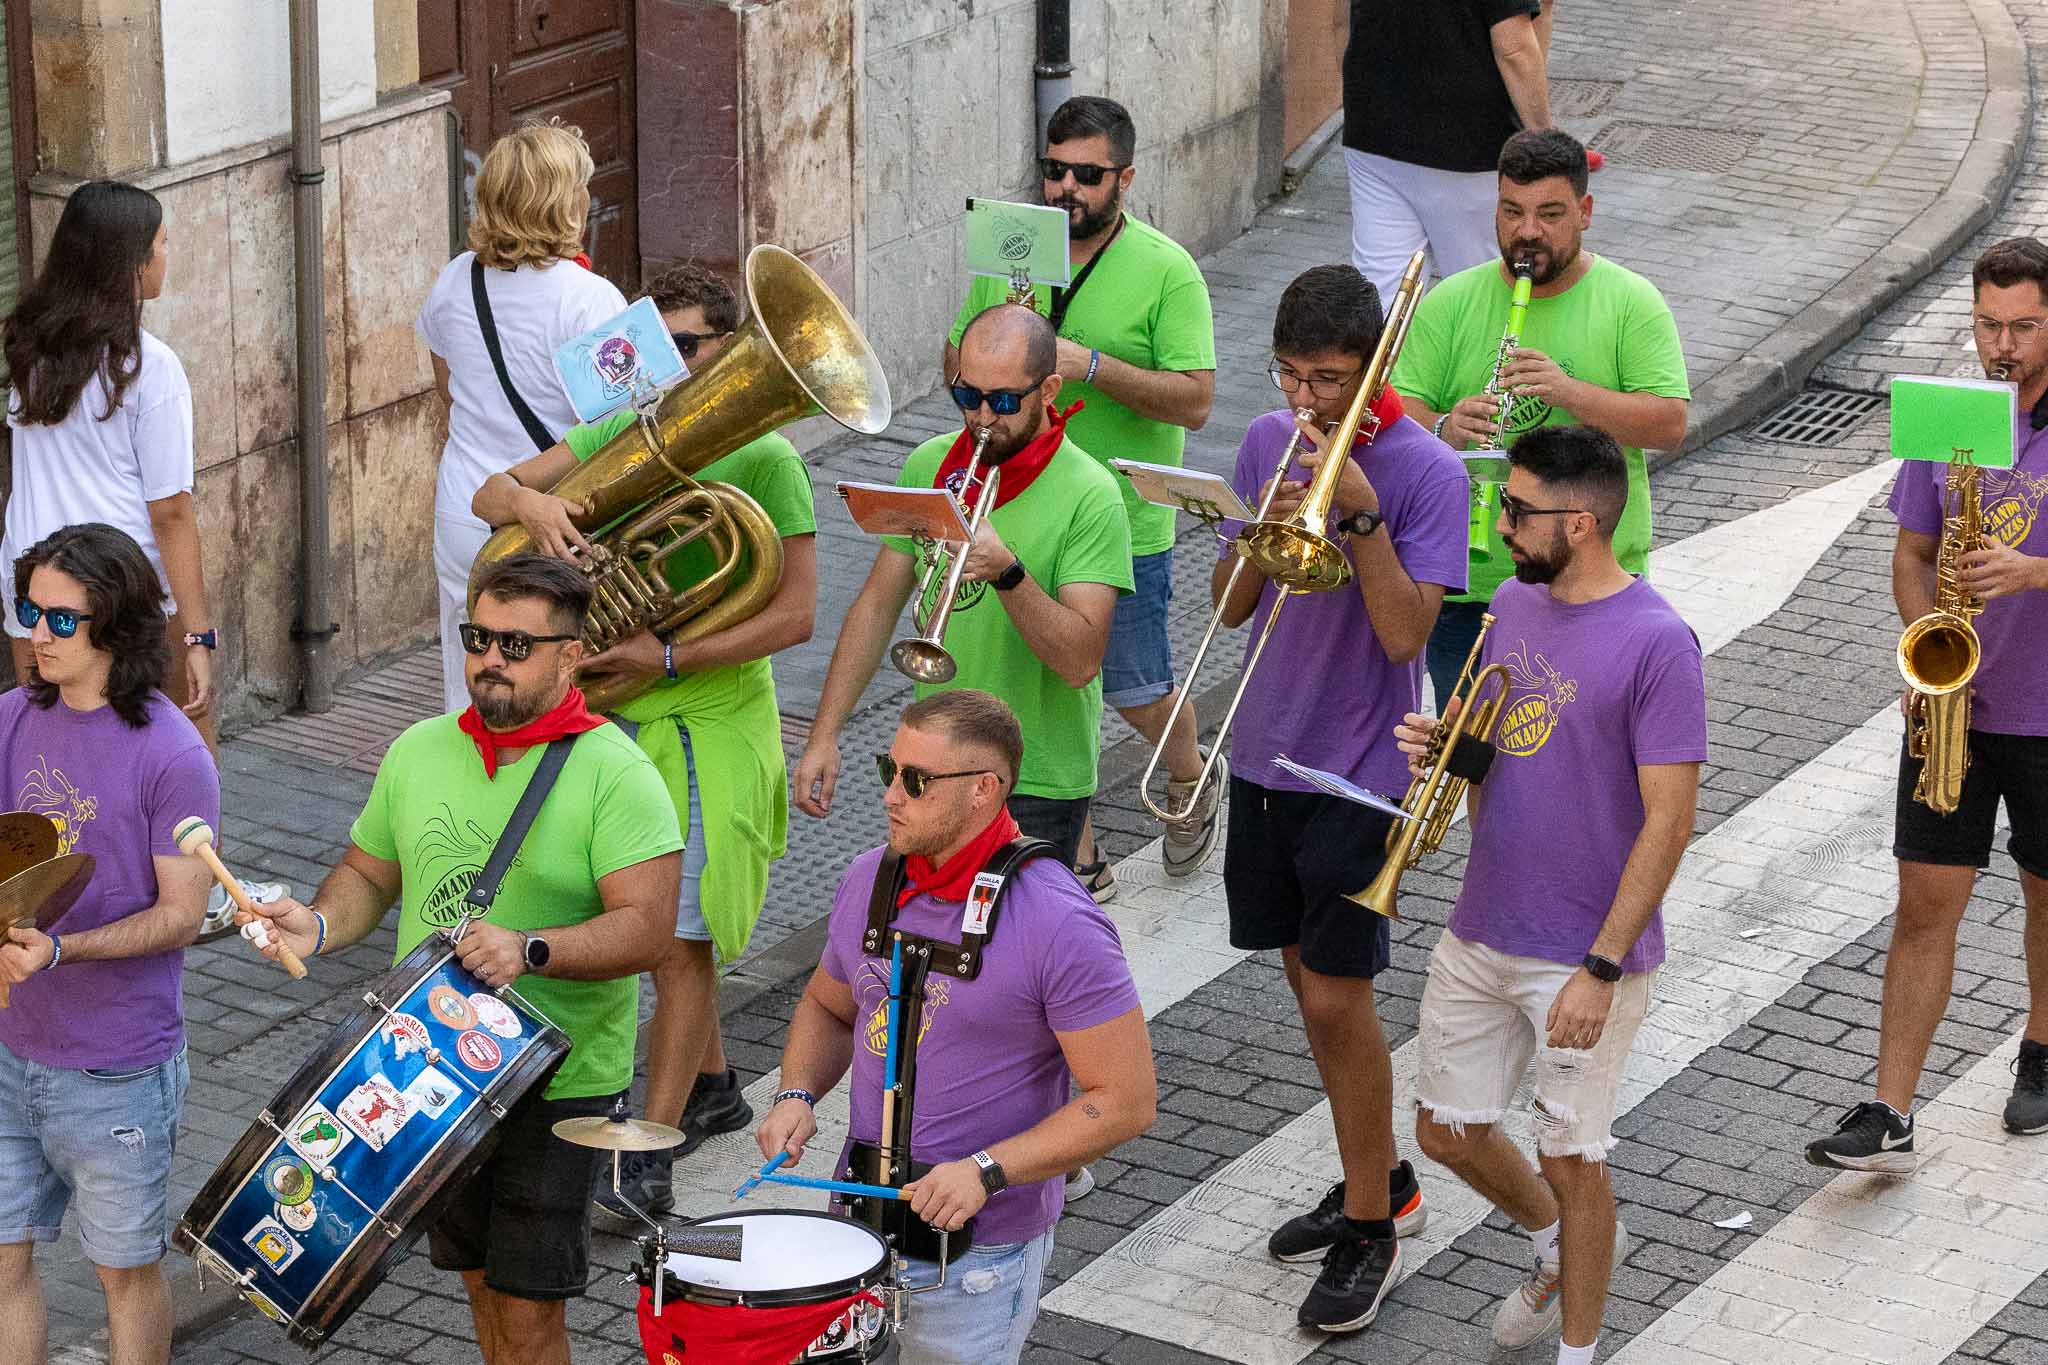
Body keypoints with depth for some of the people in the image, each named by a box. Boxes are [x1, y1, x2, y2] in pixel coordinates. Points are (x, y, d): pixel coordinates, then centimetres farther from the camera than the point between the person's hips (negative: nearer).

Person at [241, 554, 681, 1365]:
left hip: (557, 1081, -5)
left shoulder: (616, 775, -13)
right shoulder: (420, 752, 5)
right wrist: (318, 926, -5)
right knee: (480, 1278, 17)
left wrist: (531, 951, -35)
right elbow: (369, 874, 16)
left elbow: (648, 929, -21)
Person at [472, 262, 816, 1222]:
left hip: (712, 720, -6)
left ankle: (647, 1161, -8)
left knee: (681, 936, -9)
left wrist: (670, 659, -23)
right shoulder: (622, 433, 5)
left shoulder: (764, 458, -11)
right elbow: (488, 494, -2)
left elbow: (795, 613, -14)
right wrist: (532, 502, -26)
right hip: (617, 717, 6)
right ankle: (712, 1088, 38)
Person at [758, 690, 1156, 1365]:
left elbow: (1126, 1101, -18)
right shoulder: (870, 879, 1)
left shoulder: (1058, 924, -20)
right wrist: (796, 1095, -2)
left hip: (980, 1254, -6)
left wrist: (985, 1171, -25)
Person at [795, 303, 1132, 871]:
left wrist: (1007, 572, -33)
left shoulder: (1090, 497, -14)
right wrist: (824, 735, 5)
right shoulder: (930, 465, 3)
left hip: (1037, 788, -5)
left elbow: (1080, 662, -21)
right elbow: (877, 605, 9)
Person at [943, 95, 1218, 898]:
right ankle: (1079, 863, 19)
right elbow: (955, 363, 12)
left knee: (1136, 693, 9)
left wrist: (1091, 366, -25)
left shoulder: (1165, 271, -9)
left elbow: (1195, 401, -16)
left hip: (1123, 526, -4)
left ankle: (1190, 782, 41)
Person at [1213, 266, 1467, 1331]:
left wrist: (1361, 514, -26)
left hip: (1357, 768, -6)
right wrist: (1268, 526, -14)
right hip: (1266, 753, 6)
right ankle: (1377, 1182, 31)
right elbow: (1231, 606, 4)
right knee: (1309, 980, 15)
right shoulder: (1268, 441, 4)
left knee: (1336, 997, -5)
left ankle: (1370, 1229, 8)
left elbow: (1404, 634, -19)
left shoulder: (1425, 472, -13)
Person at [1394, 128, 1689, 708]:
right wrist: (1443, 430, -23)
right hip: (1468, 589, 2)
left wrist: (1570, 392, -23)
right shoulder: (1451, 303, 5)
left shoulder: (1631, 302, 0)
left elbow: (1670, 423, -9)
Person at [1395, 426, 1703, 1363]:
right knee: (1446, 1130, 17)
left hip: (1585, 957, -7)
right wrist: (1443, 751, -6)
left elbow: (1668, 822, -18)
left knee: (1572, 1160, 4)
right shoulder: (1514, 604, 4)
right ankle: (1561, 1245, 43)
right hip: (1480, 934, 7)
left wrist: (1601, 969, -21)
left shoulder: (1656, 643, -18)